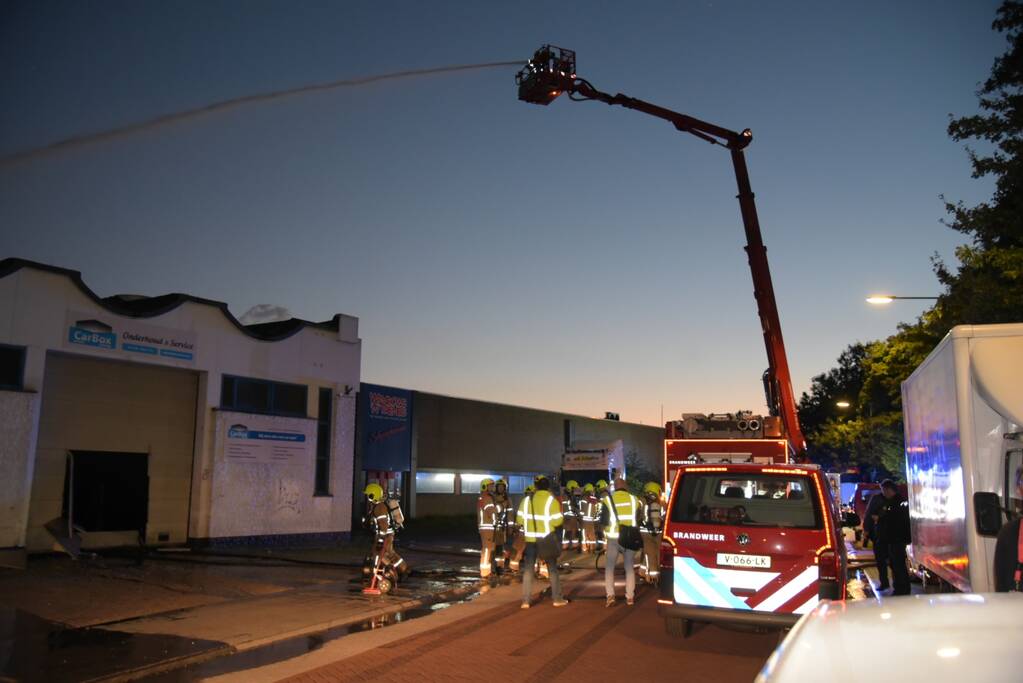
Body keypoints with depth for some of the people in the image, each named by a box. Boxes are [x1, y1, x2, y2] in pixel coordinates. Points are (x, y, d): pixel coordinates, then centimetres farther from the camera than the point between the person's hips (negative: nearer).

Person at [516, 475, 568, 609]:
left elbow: (520, 520, 1)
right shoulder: (551, 501, -9)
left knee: (528, 569, 7)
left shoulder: (526, 500, 0)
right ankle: (557, 599, 16)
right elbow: (558, 521, -13)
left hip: (531, 539, 2)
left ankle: (525, 601, 4)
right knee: (552, 568, 11)